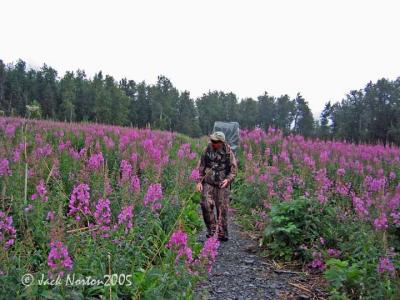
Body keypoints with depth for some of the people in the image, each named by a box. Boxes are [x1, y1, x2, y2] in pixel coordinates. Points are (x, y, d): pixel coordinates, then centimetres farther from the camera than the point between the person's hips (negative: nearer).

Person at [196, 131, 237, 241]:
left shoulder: (228, 152, -4)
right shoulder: (207, 149, 1)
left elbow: (234, 169, 1)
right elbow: (201, 166, 8)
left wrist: (228, 179, -15)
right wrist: (199, 181, 2)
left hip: (222, 184, -1)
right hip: (208, 183, 1)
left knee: (222, 208, 0)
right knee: (206, 205, -13)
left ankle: (222, 234, 14)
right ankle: (211, 229, 5)